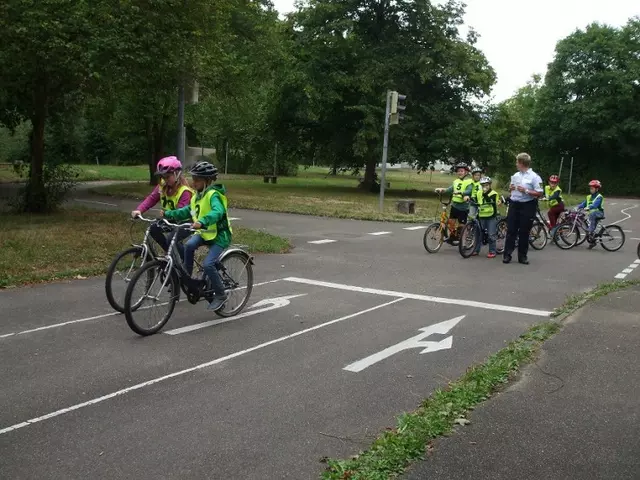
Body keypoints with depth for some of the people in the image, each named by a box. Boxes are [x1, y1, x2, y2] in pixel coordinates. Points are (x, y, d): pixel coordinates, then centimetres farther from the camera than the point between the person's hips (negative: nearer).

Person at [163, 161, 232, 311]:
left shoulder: (213, 194, -20)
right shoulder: (197, 196, 7)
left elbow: (217, 212, -38)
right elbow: (187, 211, 13)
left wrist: (201, 222, -53)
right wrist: (168, 214, 1)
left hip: (220, 235, -7)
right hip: (205, 233, 7)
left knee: (208, 264, -21)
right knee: (189, 245, -22)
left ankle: (220, 295, -1)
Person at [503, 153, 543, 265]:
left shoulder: (534, 177, -7)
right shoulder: (515, 176, 13)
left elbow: (539, 193, -11)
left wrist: (526, 191, -20)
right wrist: (511, 188, 1)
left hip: (527, 206, -5)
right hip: (514, 204, 5)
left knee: (524, 232, 2)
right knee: (511, 230, 2)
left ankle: (522, 256, 11)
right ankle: (507, 254, 5)